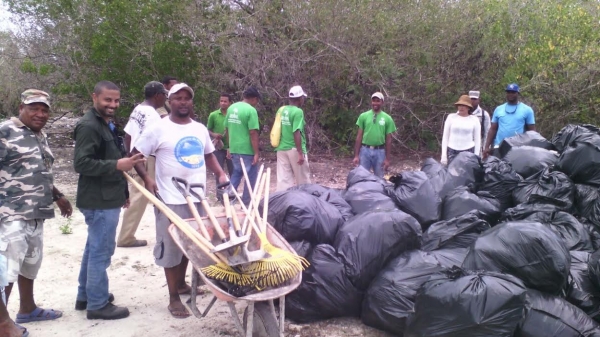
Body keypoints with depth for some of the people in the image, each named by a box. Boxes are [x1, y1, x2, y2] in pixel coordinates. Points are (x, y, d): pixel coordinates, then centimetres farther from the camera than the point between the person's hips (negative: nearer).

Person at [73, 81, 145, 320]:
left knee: (94, 248, 19)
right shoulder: (88, 126, -17)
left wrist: (123, 191, 22)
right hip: (99, 201, -11)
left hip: (107, 198, 11)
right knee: (101, 251, -3)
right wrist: (117, 165, -30)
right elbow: (81, 164, -24)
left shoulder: (107, 124, 16)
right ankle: (98, 304, 9)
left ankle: (85, 296, 32)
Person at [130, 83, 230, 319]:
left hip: (197, 198, 6)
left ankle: (181, 284, 37)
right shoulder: (159, 129, -7)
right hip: (171, 200, -5)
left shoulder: (200, 129, 9)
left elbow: (208, 155, 22)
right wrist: (147, 179, -17)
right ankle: (174, 298, 13)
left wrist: (221, 174, 7)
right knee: (171, 247, 2)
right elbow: (136, 155, -3)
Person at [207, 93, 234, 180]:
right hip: (218, 148, 0)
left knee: (233, 172, 8)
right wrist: (214, 135, -14)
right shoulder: (213, 115, -1)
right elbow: (208, 130, 4)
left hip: (231, 147, 0)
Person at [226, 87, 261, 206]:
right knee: (251, 177, 7)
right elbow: (253, 133, -18)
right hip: (247, 150, -7)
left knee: (236, 174, 22)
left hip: (234, 149, 7)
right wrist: (256, 152, -15)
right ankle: (246, 203, 13)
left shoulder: (231, 108, 8)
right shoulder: (251, 110, -15)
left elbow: (227, 129, 13)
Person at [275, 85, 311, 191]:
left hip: (282, 148, 6)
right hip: (294, 149, -6)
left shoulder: (282, 110, 8)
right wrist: (300, 153, -19)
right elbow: (296, 133, -20)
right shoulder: (298, 112, -13)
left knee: (283, 179, 7)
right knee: (303, 179, 9)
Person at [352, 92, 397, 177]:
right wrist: (356, 155, -1)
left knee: (379, 177, 10)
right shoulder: (363, 116, 2)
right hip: (365, 150, 0)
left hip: (380, 151, 0)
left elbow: (388, 140, 4)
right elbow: (359, 136, 4)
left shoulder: (387, 118, 2)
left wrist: (387, 158, 1)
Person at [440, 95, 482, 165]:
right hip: (452, 151, 1)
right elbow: (445, 137, 7)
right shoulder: (451, 117, 5)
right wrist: (444, 155, 2)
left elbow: (477, 139, 6)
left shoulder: (474, 119, 4)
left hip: (468, 152, 0)